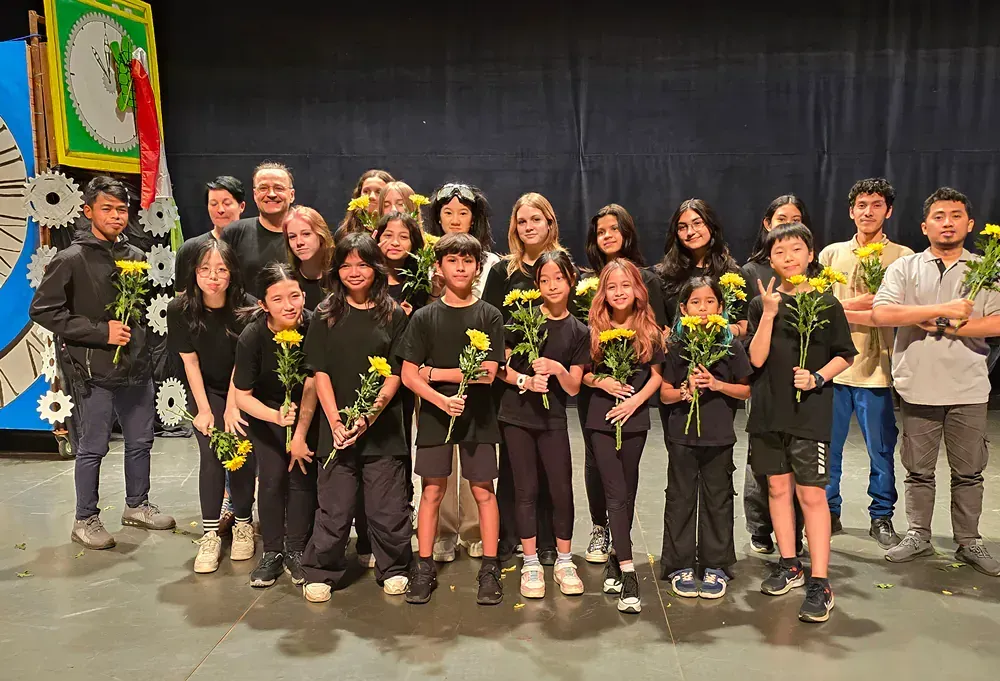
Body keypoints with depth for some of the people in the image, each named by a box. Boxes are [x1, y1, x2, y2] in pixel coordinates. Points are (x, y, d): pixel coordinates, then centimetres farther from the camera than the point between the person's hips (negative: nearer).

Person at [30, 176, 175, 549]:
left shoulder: (135, 256, 8)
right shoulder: (71, 260, -8)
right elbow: (42, 310, -12)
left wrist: (137, 328, 4)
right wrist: (101, 331, -16)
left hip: (136, 364, 6)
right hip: (94, 369, -5)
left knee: (140, 440, 15)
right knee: (93, 447, 4)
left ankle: (137, 505, 33)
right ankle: (85, 519, 20)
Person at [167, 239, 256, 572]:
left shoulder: (246, 308, -22)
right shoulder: (180, 310, -16)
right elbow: (189, 361, -9)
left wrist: (232, 407, -17)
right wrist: (204, 410, -10)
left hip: (241, 390, -1)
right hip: (207, 391, 1)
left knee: (242, 454, -7)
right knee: (211, 454, -11)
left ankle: (243, 525, 12)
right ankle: (210, 534, -3)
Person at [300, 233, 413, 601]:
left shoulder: (393, 314, 3)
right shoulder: (326, 315, 5)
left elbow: (395, 374, 0)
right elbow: (320, 372, 2)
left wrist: (369, 417, -11)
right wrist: (336, 422, -9)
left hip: (382, 427, 0)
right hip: (336, 426, 0)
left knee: (388, 505, 4)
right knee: (334, 505, 4)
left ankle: (393, 569, 23)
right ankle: (321, 572, 20)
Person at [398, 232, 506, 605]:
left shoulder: (489, 316, -1)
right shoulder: (424, 317, 1)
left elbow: (487, 373, -9)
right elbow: (408, 375, -3)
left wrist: (434, 372, -8)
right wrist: (442, 400, -17)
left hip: (478, 417, 0)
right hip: (435, 414, 1)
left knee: (483, 491, 4)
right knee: (432, 491, 6)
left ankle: (489, 570, 15)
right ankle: (424, 569, 18)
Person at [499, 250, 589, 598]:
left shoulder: (578, 332, 3)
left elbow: (573, 387, 0)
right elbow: (500, 366, -1)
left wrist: (558, 369, -19)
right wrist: (525, 381, -17)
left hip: (553, 418, 1)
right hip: (517, 415, -1)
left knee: (562, 489, 2)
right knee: (526, 489, 5)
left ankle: (564, 562, 19)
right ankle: (531, 564, 16)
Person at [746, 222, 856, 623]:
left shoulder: (826, 303, -1)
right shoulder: (762, 304, 4)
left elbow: (845, 355, 4)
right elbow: (757, 358, -5)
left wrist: (818, 377, -13)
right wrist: (769, 313, -13)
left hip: (811, 410, -3)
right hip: (769, 409, 3)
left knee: (811, 493, -5)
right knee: (778, 487, 11)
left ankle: (819, 584, 0)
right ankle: (789, 565, 26)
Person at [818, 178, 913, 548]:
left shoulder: (903, 257, 3)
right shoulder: (832, 254, 9)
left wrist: (845, 310, -14)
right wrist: (864, 302, -10)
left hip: (877, 368, -1)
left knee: (881, 448, 6)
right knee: (826, 445, 8)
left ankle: (881, 517, 22)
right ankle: (828, 513, 22)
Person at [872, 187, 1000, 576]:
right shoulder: (904, 268, 4)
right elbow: (881, 314, -12)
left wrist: (945, 325, -15)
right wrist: (943, 309, -16)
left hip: (968, 389, 1)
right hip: (918, 387, 0)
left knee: (969, 471, 10)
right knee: (918, 470, 10)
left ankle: (969, 542, 22)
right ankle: (918, 537, 23)